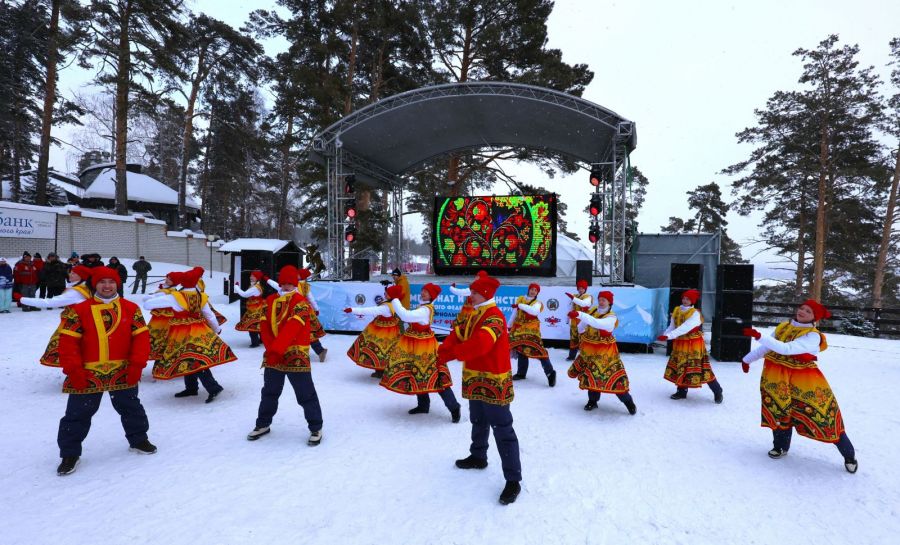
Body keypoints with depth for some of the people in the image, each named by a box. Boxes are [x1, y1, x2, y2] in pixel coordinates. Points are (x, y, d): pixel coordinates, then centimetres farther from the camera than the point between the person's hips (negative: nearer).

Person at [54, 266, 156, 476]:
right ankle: (70, 453, 23)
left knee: (131, 407, 15)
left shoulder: (130, 308, 0)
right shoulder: (80, 310, -3)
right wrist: (73, 370, -12)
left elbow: (141, 336, -2)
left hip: (123, 373, 1)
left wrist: (137, 364, -9)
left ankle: (138, 439, 34)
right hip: (88, 374, -1)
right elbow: (68, 341, -6)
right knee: (78, 413, 6)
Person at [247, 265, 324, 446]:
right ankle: (263, 424, 38)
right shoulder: (270, 300, 7)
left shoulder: (300, 302, -12)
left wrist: (275, 350, -29)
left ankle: (316, 428, 13)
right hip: (273, 355, 6)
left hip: (296, 356, -5)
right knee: (269, 392, 20)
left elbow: (291, 328, -22)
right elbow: (264, 326, 0)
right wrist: (271, 350, -14)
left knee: (306, 394, 0)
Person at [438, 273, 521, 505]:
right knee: (478, 422, 26)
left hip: (494, 383, -10)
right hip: (477, 380, 10)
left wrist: (452, 354, -26)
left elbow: (480, 344, -36)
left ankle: (513, 480, 1)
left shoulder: (494, 318, -22)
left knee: (502, 430, -6)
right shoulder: (476, 315, 11)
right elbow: (458, 335, 12)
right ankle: (478, 457, 47)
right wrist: (443, 350, -5)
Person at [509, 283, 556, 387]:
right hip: (519, 328, 5)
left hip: (531, 329, -5)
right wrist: (510, 325, 26)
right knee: (521, 350, 12)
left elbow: (535, 311, -28)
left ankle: (550, 372, -13)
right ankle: (521, 373, 26)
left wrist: (520, 305, -26)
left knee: (537, 350, -15)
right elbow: (515, 313, 21)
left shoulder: (537, 303, -3)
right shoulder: (520, 299, 10)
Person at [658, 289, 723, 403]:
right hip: (680, 344, 6)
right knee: (680, 368, 10)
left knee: (700, 369, -3)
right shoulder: (676, 310, 2)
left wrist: (668, 336, -36)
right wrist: (664, 334, -15)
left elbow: (684, 328, -30)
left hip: (694, 346, -6)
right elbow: (672, 327, 5)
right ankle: (681, 392, 26)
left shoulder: (695, 314, -18)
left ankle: (717, 392, 15)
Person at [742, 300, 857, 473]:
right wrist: (748, 359, 22)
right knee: (781, 411, 7)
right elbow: (765, 347, 18)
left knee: (825, 416, 1)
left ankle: (849, 455, 18)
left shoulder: (812, 336, -16)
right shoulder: (783, 327, 5)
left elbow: (786, 349, -30)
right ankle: (780, 446, 26)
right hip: (778, 378, 5)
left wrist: (759, 336, -35)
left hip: (804, 381, -5)